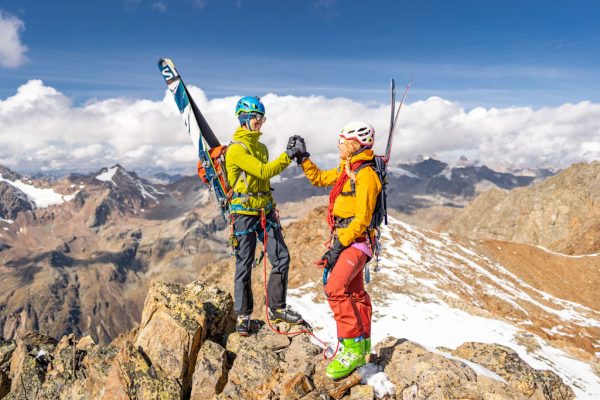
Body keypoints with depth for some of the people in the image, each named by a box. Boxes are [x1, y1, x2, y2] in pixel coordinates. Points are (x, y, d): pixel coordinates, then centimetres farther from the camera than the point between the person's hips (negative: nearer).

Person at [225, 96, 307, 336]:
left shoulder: (261, 147, 15)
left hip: (266, 211, 7)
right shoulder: (236, 149, -11)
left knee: (281, 258, 3)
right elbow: (264, 172, -20)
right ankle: (243, 315, 16)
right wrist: (288, 155, -19)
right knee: (244, 265, 1)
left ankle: (276, 309, 16)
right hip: (244, 213, -7)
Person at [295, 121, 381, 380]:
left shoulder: (366, 175, -16)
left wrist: (340, 243, -21)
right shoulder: (344, 170, 13)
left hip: (357, 242, -10)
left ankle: (353, 347, -13)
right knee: (355, 293, 18)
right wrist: (302, 158, 20)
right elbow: (319, 178, 28)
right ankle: (363, 344, 33)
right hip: (344, 240, 10)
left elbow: (362, 219, -21)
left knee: (335, 288, -25)